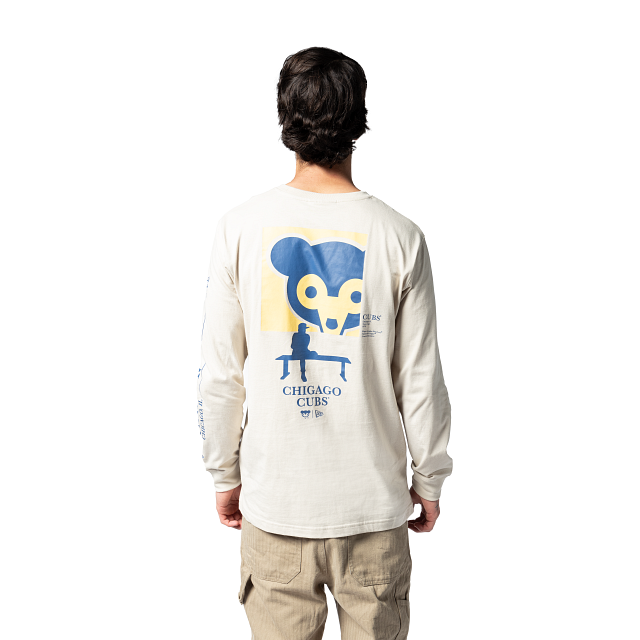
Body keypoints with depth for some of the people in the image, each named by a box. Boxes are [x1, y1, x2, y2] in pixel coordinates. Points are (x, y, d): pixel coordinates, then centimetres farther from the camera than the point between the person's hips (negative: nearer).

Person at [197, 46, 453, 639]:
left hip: (273, 498, 1)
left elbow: (220, 376, -4)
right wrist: (428, 480, 9)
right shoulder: (399, 236, -11)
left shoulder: (240, 228, -9)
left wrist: (225, 475, 10)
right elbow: (419, 381, -6)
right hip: (374, 499, 0)